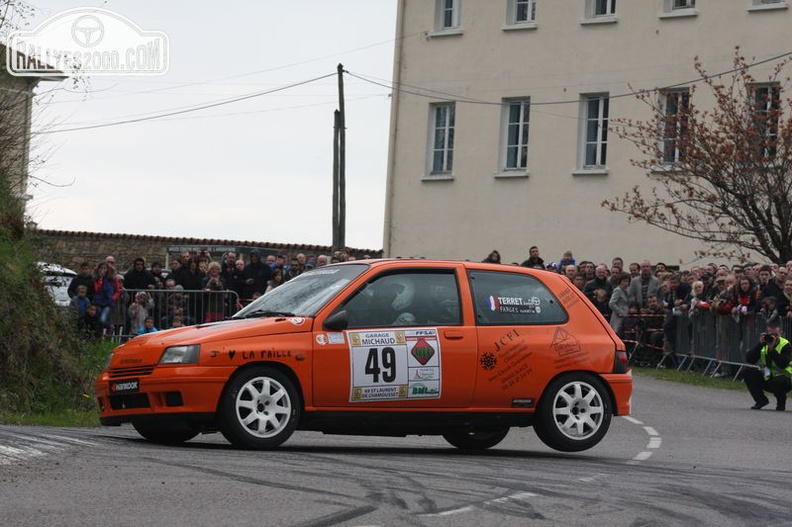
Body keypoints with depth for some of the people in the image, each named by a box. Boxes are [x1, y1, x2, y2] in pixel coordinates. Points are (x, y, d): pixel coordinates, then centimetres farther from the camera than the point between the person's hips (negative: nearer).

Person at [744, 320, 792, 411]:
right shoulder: (763, 344, 0)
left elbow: (783, 365, -30)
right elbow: (749, 360, -12)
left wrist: (772, 348, -30)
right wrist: (760, 344, -20)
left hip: (783, 377, -5)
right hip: (766, 378, 5)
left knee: (779, 382, -39)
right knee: (747, 373, -14)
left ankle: (781, 403, -2)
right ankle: (761, 400, 4)